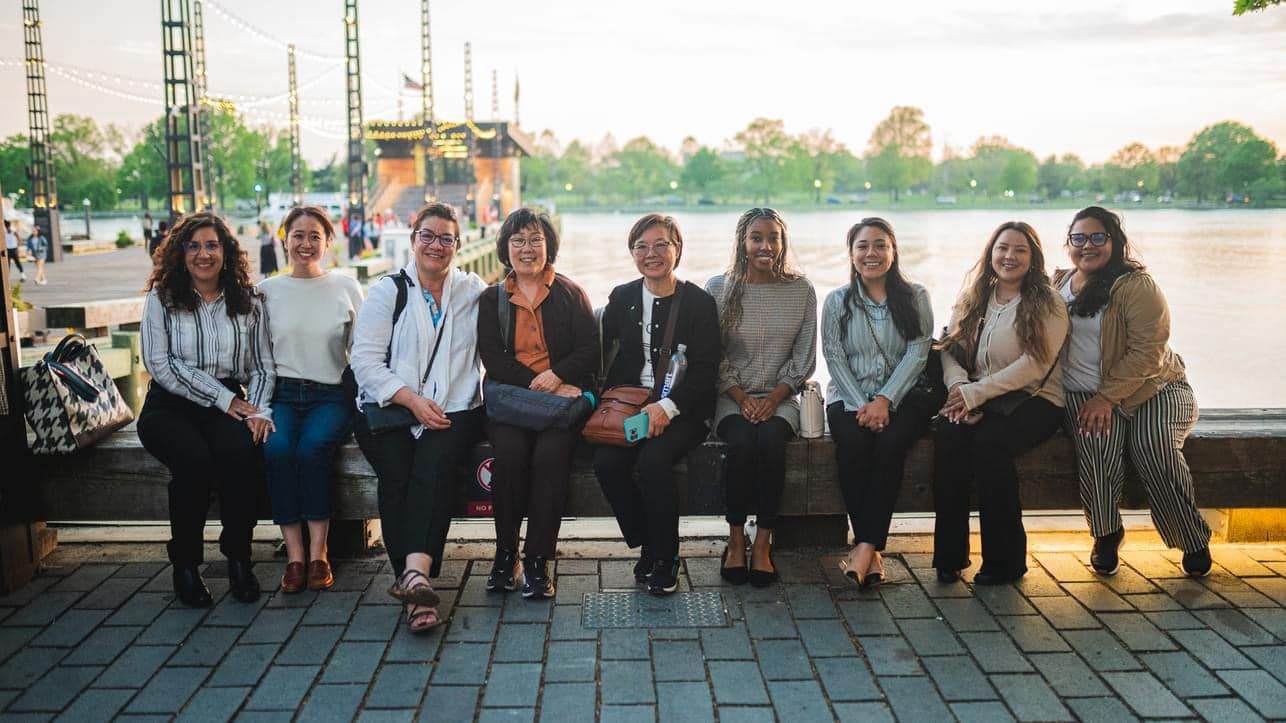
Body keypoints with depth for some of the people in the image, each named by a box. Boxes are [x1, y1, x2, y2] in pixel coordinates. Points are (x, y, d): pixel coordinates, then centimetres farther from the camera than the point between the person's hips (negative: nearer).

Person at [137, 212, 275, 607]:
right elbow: (160, 364, -6)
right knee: (194, 459, -33)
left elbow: (263, 367, 9)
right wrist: (222, 397, -11)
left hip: (230, 405, 1)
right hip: (170, 406, -1)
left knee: (240, 453, -32)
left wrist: (260, 410, -10)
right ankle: (184, 563, -13)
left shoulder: (249, 303, 11)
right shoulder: (162, 299, 4)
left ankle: (238, 557, -15)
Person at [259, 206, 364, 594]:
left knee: (313, 446, -31)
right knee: (276, 447, -30)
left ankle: (318, 552, -22)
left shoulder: (346, 287, 10)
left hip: (331, 394, -1)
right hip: (282, 392, 1)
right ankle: (294, 554, -23)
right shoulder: (267, 290, 12)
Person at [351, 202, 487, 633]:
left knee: (434, 463, -29)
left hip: (454, 409, 0)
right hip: (387, 408, 1)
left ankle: (413, 575, -40)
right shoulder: (387, 291, 10)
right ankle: (415, 578, -26)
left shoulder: (474, 291, 14)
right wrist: (412, 400, -12)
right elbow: (365, 360, 0)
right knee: (397, 471, -27)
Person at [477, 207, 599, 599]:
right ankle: (506, 553, -16)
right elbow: (492, 359, 2)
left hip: (564, 397, -1)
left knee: (551, 451, -30)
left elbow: (590, 350, 4)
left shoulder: (570, 294, 13)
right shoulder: (491, 299, 14)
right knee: (510, 450, -30)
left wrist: (557, 374, -15)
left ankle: (539, 559, -22)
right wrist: (540, 385, -11)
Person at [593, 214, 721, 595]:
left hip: (682, 410, -3)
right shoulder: (621, 299, 11)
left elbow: (705, 371, -7)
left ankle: (666, 560, -10)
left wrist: (667, 407, -20)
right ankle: (647, 548, -2)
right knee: (606, 461, -23)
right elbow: (605, 358, 11)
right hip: (629, 406, 4)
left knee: (653, 460, -30)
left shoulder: (699, 302, -1)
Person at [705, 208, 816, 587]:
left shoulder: (801, 290, 3)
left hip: (779, 397, 1)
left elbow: (804, 358, 4)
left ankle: (763, 544, -19)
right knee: (742, 442, -30)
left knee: (771, 440, -30)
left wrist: (773, 399, -8)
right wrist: (742, 398, -11)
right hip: (731, 396, 0)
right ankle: (736, 540, -14)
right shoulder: (719, 288, 0)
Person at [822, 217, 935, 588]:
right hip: (850, 397, 1)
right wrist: (860, 405, -13)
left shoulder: (915, 297, 9)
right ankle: (872, 551, -27)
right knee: (852, 441, -31)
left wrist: (885, 400, -15)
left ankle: (866, 545, -30)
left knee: (891, 440, -32)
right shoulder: (837, 301, 11)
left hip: (901, 396, 0)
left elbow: (917, 352, -2)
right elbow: (834, 358, 1)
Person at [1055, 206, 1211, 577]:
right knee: (1096, 443, -29)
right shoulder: (1058, 284, 11)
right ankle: (1106, 535, -9)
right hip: (1085, 393, 3)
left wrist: (1107, 397, -20)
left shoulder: (1136, 285, -6)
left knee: (1152, 445, -29)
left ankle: (1194, 540, -8)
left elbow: (1147, 353, -13)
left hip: (1151, 388, -2)